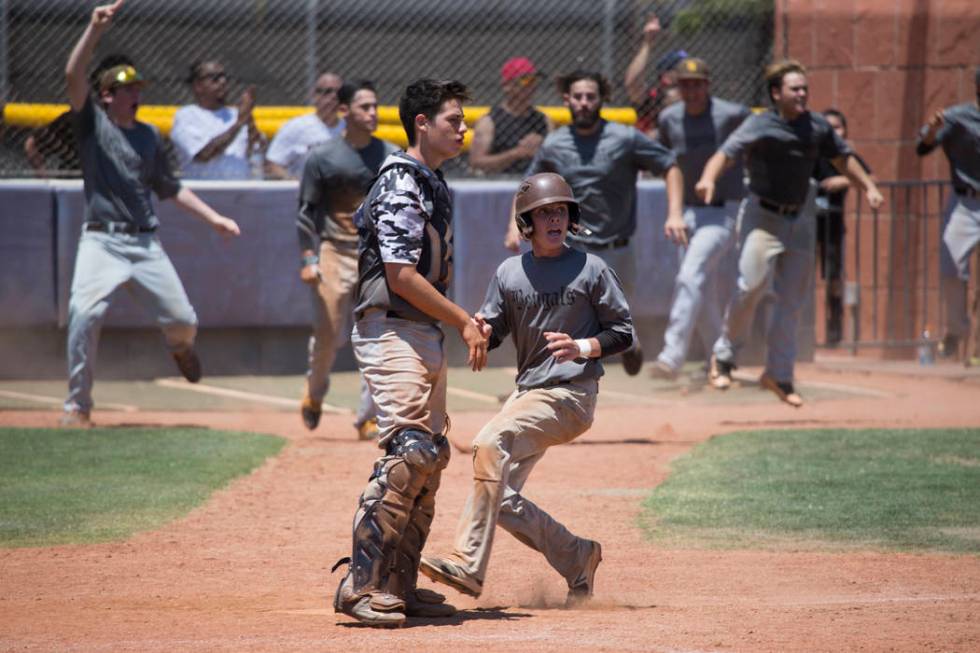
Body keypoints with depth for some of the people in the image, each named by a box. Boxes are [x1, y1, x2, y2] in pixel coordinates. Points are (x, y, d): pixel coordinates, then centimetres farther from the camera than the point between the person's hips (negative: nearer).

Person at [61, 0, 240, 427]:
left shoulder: (149, 136, 13)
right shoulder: (92, 122, 1)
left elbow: (170, 188, 21)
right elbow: (73, 75, -15)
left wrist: (213, 218, 15)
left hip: (145, 243, 4)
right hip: (101, 241, -4)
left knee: (182, 320, 2)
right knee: (85, 312, -25)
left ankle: (180, 347, 43)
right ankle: (77, 405, -14)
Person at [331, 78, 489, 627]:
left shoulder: (433, 185, 18)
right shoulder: (401, 186, -13)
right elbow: (400, 274, -20)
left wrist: (463, 323, 10)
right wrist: (463, 321, -14)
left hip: (427, 335, 11)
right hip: (391, 331, -11)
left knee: (431, 458, 10)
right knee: (410, 450, -20)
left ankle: (399, 584, 15)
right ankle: (361, 583, -22)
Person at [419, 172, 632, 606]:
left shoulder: (591, 269, -2)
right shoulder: (509, 273, 10)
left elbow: (623, 333, 1)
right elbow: (492, 333, 12)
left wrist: (583, 348, -17)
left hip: (571, 393, -7)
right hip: (527, 391, 7)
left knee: (490, 444, -28)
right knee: (501, 497, -1)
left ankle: (468, 565, -33)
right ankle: (577, 559, 21)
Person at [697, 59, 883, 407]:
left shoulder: (817, 126, 3)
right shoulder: (759, 125, -13)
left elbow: (842, 157, 18)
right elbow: (727, 152, -26)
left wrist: (868, 187, 12)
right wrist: (709, 178, -45)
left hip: (799, 219, 5)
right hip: (762, 215, -5)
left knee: (792, 300, 7)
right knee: (752, 285, -19)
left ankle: (779, 374, 18)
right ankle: (724, 355, 1)